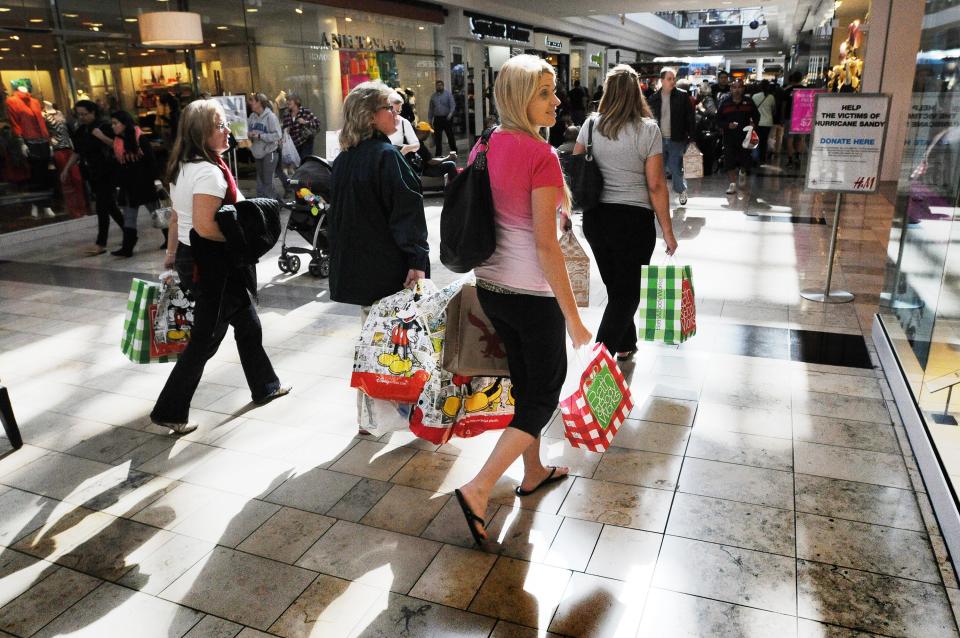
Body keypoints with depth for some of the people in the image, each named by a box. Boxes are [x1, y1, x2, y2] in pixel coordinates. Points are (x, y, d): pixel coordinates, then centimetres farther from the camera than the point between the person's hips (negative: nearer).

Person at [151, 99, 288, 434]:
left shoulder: (184, 166, 9)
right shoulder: (209, 172, -22)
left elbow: (176, 216, 16)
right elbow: (205, 227, -29)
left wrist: (172, 253, 23)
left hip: (193, 257, 10)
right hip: (211, 265, -10)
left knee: (247, 323, 20)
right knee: (205, 339, 2)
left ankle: (265, 386, 36)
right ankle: (169, 411, 13)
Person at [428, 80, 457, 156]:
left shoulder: (448, 94, 2)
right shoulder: (433, 96, 14)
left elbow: (453, 105, -7)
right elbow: (430, 109, 18)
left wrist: (450, 114, -24)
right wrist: (430, 119, 12)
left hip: (447, 118, -3)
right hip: (437, 119, 4)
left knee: (450, 135, 1)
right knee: (437, 137, 3)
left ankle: (454, 152, 11)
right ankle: (438, 153, 9)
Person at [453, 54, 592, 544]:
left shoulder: (486, 146, 4)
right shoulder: (541, 155, -19)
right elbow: (546, 246, -22)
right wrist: (573, 316, -16)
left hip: (490, 285, 8)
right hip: (532, 293, -8)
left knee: (524, 382, 22)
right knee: (545, 392, 8)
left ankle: (534, 472, 40)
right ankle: (478, 489, 2)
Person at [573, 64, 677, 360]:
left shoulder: (591, 125, 1)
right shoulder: (648, 129, -9)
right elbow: (656, 185, -10)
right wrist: (668, 231, -3)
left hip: (595, 216, 5)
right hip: (633, 219, -4)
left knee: (615, 286, 20)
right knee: (627, 292, 6)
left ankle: (625, 344, 38)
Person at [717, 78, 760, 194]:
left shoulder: (748, 102, 3)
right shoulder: (724, 103, -3)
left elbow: (756, 116, 15)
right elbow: (718, 120, -2)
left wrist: (753, 123, -5)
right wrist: (728, 125, -20)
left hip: (745, 135, 1)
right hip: (729, 136, -1)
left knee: (745, 159, 7)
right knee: (729, 161, -4)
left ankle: (742, 173, 41)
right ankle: (733, 184, 5)